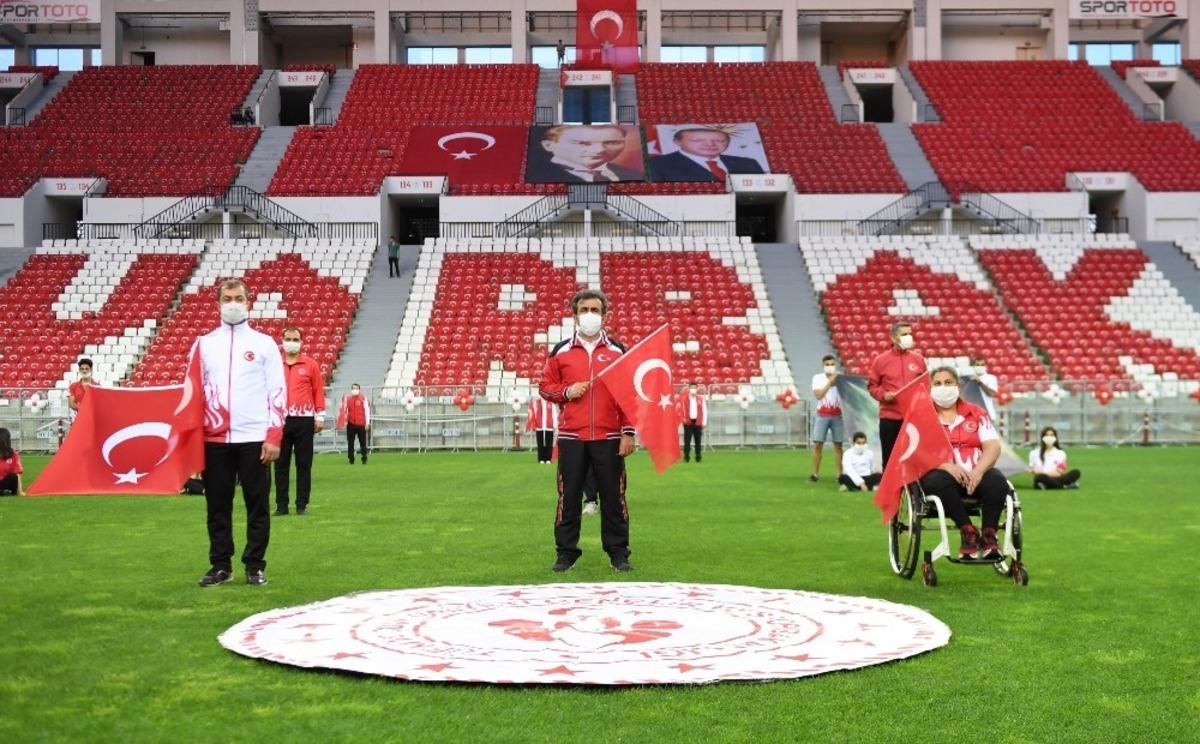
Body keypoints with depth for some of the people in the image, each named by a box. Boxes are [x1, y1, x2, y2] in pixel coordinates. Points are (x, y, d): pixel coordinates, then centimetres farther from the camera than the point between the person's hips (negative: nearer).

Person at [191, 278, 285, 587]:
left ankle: (255, 566, 10)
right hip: (215, 439, 2)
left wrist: (274, 437, -7)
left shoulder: (264, 344, 4)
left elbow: (277, 392, 1)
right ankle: (220, 565, 15)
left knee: (257, 504, 2)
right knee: (217, 505, 6)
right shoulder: (203, 344, 10)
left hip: (254, 439, -2)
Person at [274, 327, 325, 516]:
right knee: (281, 464, 4)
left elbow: (318, 391, 4)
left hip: (304, 420, -1)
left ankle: (302, 504, 9)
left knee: (304, 464, 3)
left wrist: (320, 416, 0)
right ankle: (281, 505, 9)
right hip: (280, 420, 1)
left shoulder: (311, 364, 4)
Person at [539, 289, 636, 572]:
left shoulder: (617, 351, 5)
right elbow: (546, 387, 12)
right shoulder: (561, 351, 7)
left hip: (609, 437, 0)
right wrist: (566, 392, -9)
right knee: (568, 496, 3)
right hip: (571, 437, 1)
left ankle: (618, 552, 13)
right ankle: (566, 552, 13)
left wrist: (628, 433, -3)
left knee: (613, 496, 3)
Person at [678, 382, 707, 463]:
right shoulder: (684, 398, 0)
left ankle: (698, 457, 13)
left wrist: (704, 422, 1)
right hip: (688, 422, -2)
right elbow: (681, 409, 1)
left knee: (698, 441, 5)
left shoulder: (701, 398, 4)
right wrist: (683, 418, -12)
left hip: (698, 422, 2)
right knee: (687, 441, -4)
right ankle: (686, 457, -2)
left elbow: (704, 410, 6)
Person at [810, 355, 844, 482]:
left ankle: (840, 473, 3)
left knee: (838, 445, 0)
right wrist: (829, 382, -15)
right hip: (822, 415, 0)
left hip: (837, 416, 0)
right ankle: (815, 473, 2)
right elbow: (818, 395, -11)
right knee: (817, 444, -3)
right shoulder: (817, 378, 2)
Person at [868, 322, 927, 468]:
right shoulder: (880, 360, 0)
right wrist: (884, 395, -13)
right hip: (890, 417, -2)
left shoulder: (918, 359, 6)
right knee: (890, 457, 4)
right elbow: (872, 386, 4)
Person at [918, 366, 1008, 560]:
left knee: (997, 482, -30)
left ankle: (989, 536, -20)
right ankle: (968, 531, -26)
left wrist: (978, 471, -17)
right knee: (940, 482, -37)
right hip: (940, 472, -2)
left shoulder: (976, 413, 16)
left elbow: (993, 446, 4)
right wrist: (947, 466, -22)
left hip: (975, 474, 2)